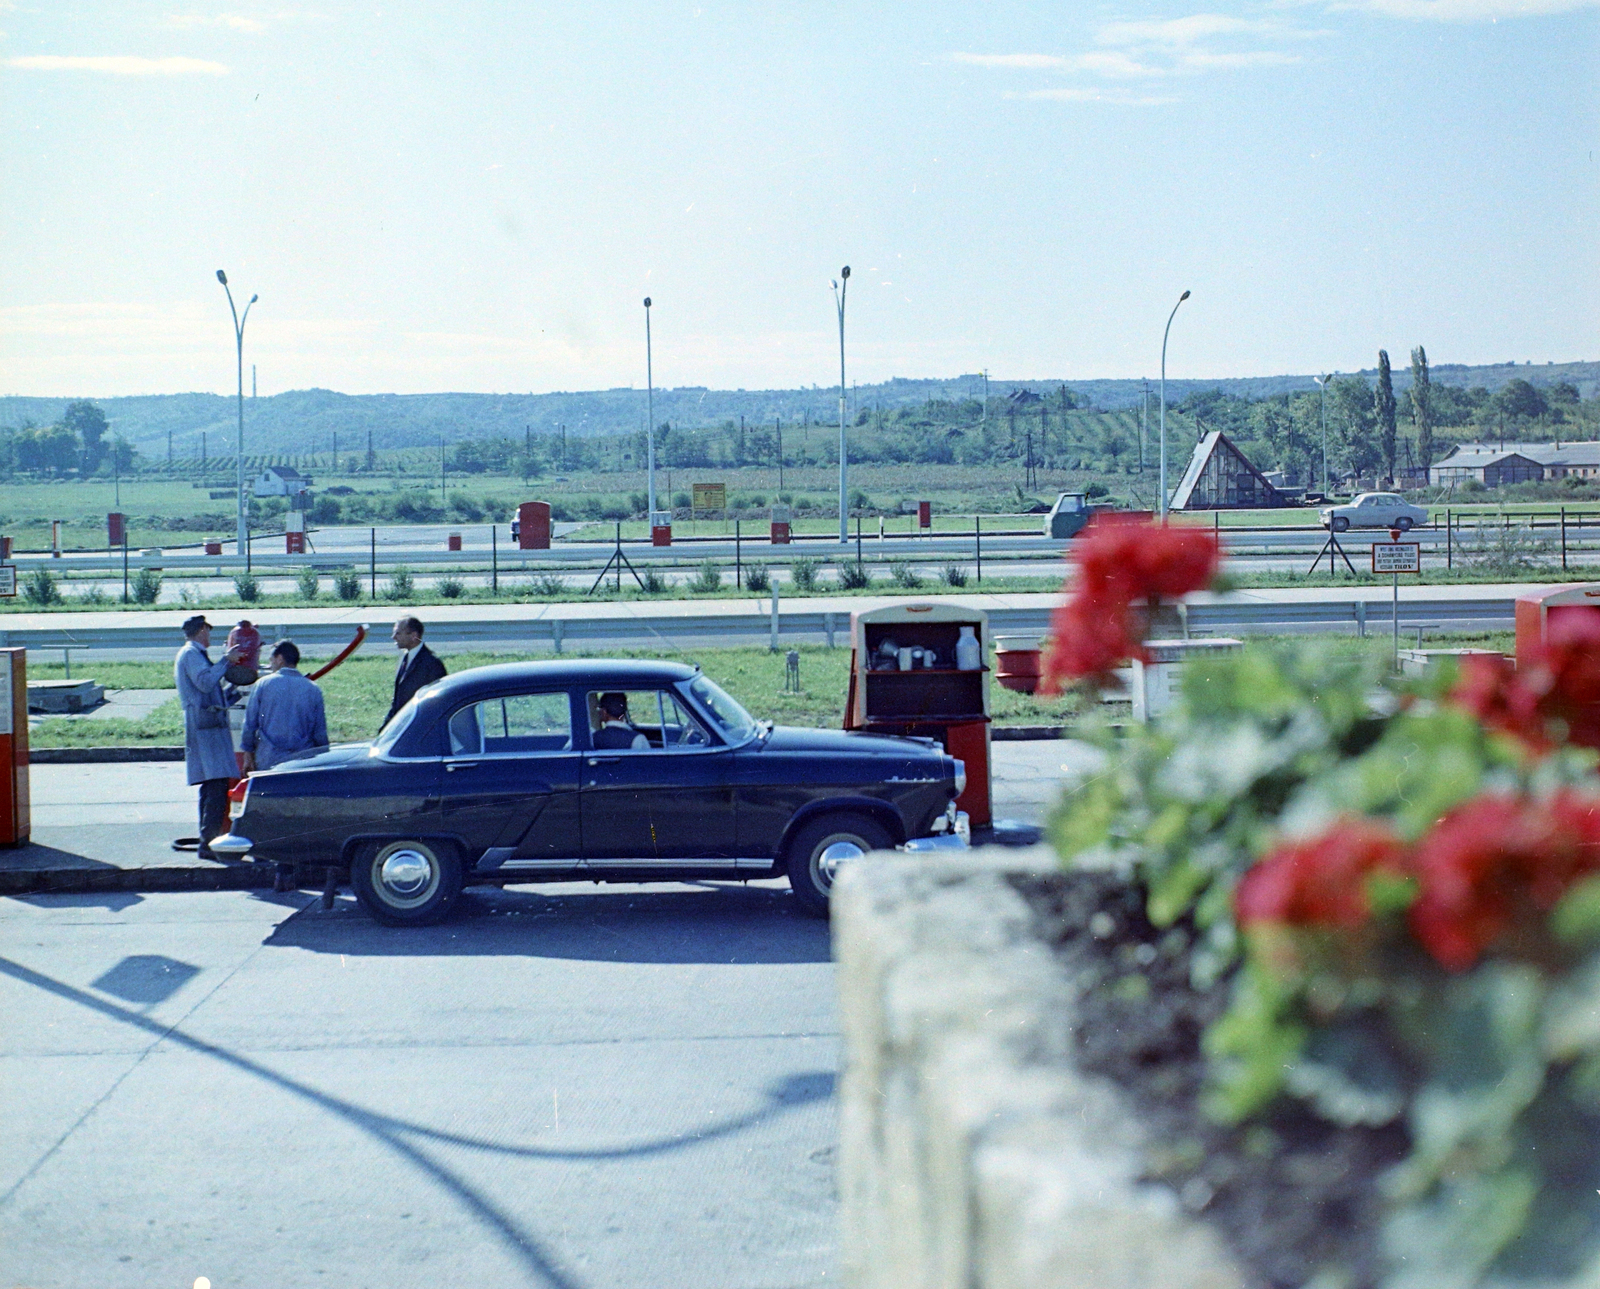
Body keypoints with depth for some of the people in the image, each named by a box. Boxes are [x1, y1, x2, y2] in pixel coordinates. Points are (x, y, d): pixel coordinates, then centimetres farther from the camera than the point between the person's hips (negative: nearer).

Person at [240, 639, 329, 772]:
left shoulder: (263, 684, -1)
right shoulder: (313, 690, 3)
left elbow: (249, 724, 2)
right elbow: (320, 733, 7)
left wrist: (248, 756, 11)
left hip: (268, 761, -1)